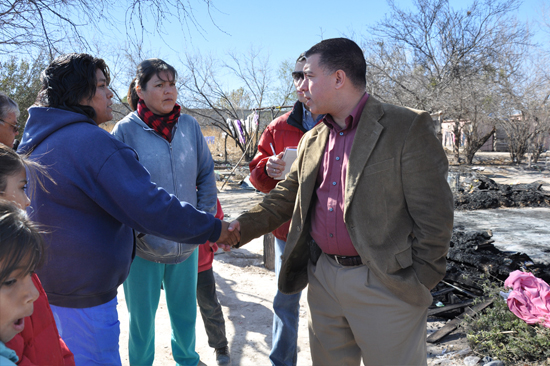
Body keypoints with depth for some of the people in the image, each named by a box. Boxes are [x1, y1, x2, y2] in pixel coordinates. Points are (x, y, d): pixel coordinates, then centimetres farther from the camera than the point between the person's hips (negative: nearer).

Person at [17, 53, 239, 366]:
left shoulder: (37, 142, 10)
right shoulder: (93, 142, -23)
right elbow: (152, 208, -27)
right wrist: (213, 228, -16)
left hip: (45, 282, 10)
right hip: (82, 298, -10)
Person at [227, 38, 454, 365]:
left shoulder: (408, 127, -10)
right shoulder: (312, 140, 10)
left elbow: (434, 214, -11)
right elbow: (288, 195, 14)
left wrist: (419, 284, -10)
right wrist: (243, 226, 1)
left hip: (385, 285, -6)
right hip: (323, 279, 6)